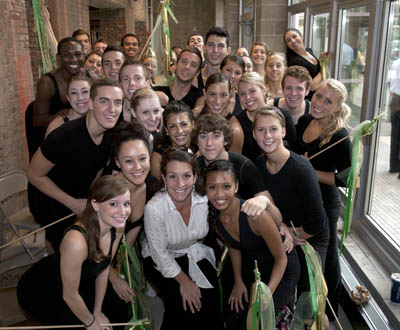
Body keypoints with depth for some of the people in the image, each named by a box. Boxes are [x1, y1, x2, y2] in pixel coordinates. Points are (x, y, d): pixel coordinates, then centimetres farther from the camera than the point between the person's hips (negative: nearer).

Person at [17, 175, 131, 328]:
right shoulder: (76, 241, -41)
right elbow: (70, 295, -26)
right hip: (38, 291, -6)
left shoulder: (117, 227, -19)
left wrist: (97, 313, 5)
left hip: (81, 281, 7)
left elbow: (103, 270, -3)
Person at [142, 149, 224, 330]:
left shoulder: (204, 199, -21)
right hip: (162, 260, -3)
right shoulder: (154, 208, -31)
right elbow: (160, 253, -19)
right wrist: (184, 281, -12)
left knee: (210, 304, -11)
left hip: (196, 253, 3)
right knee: (186, 309, -19)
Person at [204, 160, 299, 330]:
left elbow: (281, 258, -21)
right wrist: (238, 281, -2)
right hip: (251, 267, 5)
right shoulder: (214, 215, -15)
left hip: (281, 270, -5)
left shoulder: (255, 215, -34)